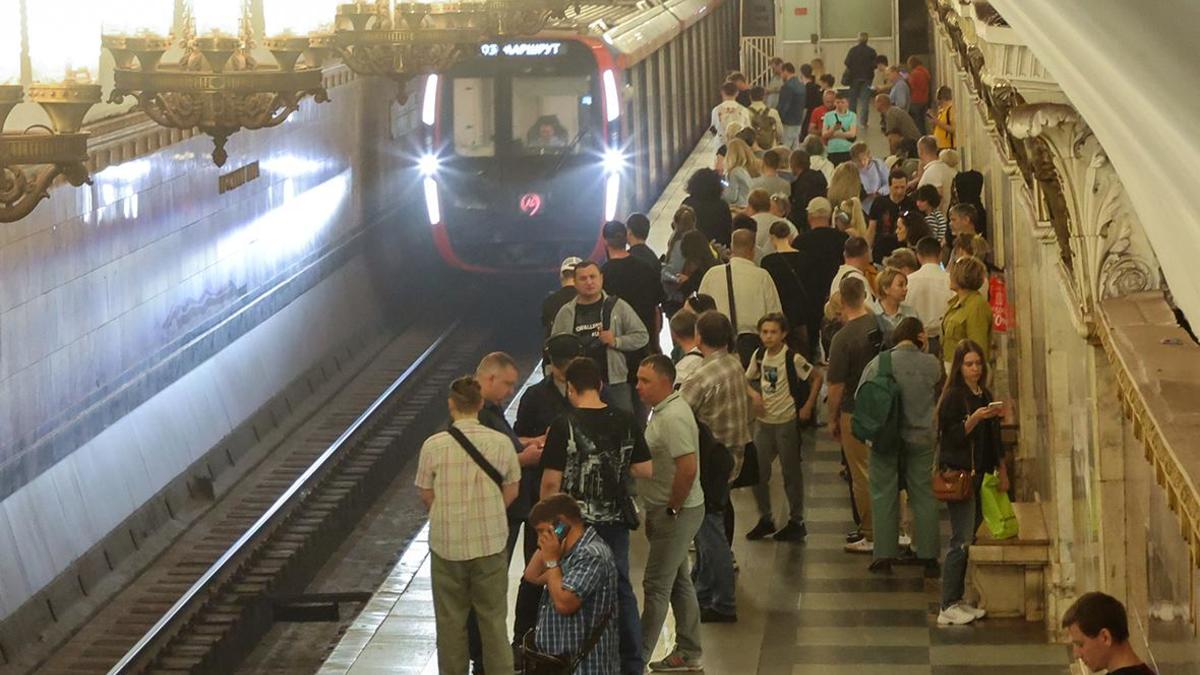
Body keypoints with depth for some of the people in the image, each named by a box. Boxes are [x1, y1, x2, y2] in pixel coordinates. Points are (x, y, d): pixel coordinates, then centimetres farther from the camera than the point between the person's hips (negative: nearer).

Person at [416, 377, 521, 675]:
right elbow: (512, 491, 2)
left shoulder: (433, 446, -12)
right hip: (491, 540, 1)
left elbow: (426, 495, -2)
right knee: (493, 617, 12)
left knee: (450, 620, 13)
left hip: (446, 543, -1)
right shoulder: (500, 443, -7)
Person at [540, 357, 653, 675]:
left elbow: (551, 482, -15)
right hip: (615, 519, 4)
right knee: (621, 589, 17)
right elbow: (645, 470, 0)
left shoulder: (564, 427, -17)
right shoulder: (626, 422, -5)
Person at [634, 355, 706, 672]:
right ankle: (689, 654, 26)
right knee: (679, 581, 17)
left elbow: (688, 469, -29)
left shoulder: (673, 418, -22)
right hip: (668, 511, 10)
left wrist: (671, 511, -19)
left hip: (676, 513, -10)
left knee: (656, 586, -4)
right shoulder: (664, 410, 10)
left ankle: (638, 658, 1)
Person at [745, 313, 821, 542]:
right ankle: (765, 519, 22)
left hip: (787, 422, -5)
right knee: (758, 472, 7)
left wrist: (808, 407, -10)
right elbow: (747, 379, 16)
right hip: (763, 421, 5)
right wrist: (755, 396, -3)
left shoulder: (793, 359, -15)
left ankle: (796, 522, 16)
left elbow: (816, 378, -7)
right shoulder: (759, 356, 1)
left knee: (791, 473, 5)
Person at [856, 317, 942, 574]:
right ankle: (929, 556, 10)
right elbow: (940, 398, 5)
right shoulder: (931, 364, -7)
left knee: (884, 496, 7)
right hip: (921, 437, 1)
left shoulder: (878, 362, -9)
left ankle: (884, 555, 6)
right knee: (924, 496, 9)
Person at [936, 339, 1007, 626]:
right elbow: (952, 436, -15)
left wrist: (1002, 471, 19)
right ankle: (948, 607, -7)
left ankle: (957, 601, 14)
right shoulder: (953, 397, -9)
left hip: (980, 474, 8)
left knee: (970, 538, 8)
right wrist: (974, 419, -27)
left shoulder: (985, 396, 14)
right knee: (962, 541, -9)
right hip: (959, 475, -8)